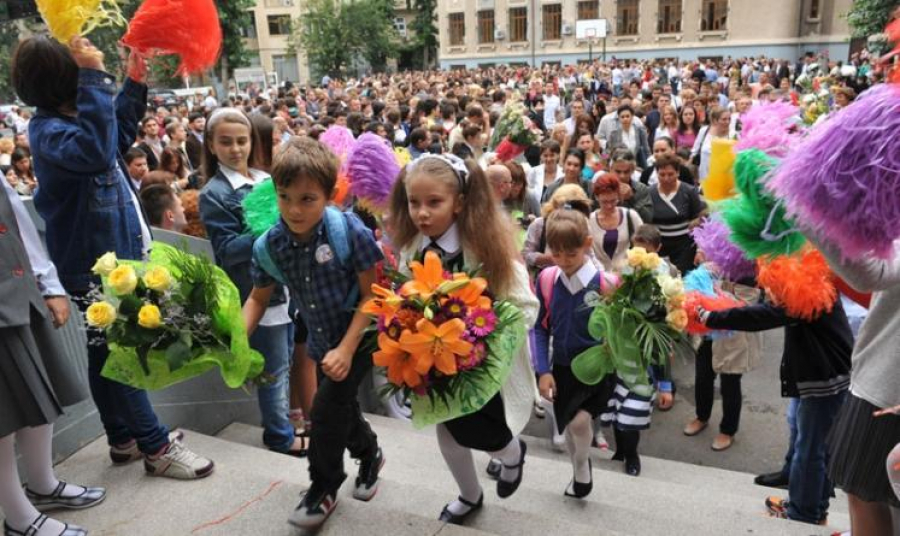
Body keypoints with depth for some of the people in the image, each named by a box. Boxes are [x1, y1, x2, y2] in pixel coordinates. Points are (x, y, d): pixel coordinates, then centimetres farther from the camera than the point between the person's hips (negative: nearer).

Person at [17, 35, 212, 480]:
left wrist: (134, 83, 20)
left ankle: (124, 438, 31)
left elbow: (118, 135, 27)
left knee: (109, 353, 17)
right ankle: (157, 449, 10)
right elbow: (95, 151, -44)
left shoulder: (66, 120, 9)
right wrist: (95, 77, -37)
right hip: (96, 265, -10)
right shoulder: (49, 131, -21)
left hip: (112, 256, 10)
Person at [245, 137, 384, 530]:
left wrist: (347, 349, -23)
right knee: (340, 406, 18)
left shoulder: (350, 231, -26)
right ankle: (369, 454, 49)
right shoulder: (269, 245, -14)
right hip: (322, 340, 5)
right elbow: (258, 298, 2)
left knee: (327, 407, -8)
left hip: (361, 335, -5)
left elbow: (371, 294, -20)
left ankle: (324, 487, 18)